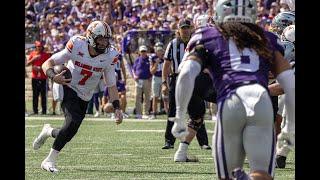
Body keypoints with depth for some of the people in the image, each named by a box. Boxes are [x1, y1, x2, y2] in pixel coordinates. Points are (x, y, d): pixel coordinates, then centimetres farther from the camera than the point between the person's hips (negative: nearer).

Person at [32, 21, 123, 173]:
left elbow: (111, 85, 0)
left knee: (70, 131, 0)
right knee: (73, 122, -27)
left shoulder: (110, 56, -9)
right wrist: (53, 76, -35)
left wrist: (117, 108, -9)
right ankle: (50, 160, -15)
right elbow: (47, 64, -14)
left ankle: (49, 132, 36)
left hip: (84, 98, 5)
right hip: (68, 88, -5)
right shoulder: (77, 46, -19)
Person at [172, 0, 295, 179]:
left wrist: (179, 117, 8)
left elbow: (187, 74, 4)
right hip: (263, 103, 1)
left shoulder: (208, 37, 20)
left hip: (230, 104, -1)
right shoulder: (267, 39, 26)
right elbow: (290, 82, 19)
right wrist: (292, 126, 26)